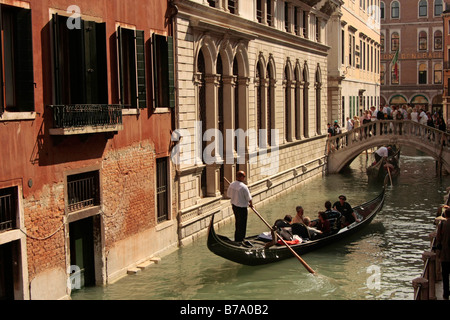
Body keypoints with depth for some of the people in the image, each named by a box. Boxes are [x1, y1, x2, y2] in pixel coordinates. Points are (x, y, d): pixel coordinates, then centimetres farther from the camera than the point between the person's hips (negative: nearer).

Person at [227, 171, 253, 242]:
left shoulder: (231, 185, -2)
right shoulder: (243, 187, -23)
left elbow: (228, 195, 10)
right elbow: (249, 198, -15)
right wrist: (251, 204, 3)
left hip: (234, 205, 8)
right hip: (242, 207, -8)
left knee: (237, 223, 22)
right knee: (242, 225, 4)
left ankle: (236, 239, 31)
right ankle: (240, 240, 11)